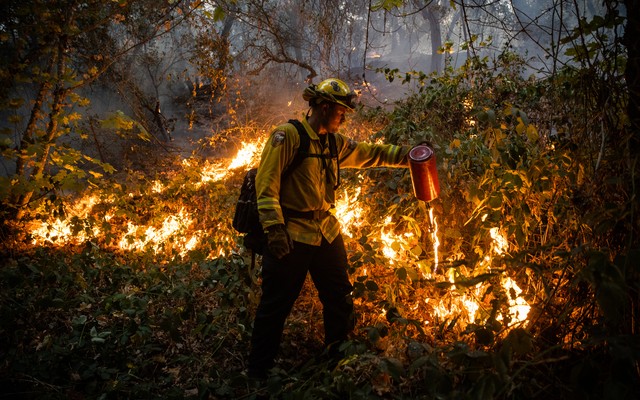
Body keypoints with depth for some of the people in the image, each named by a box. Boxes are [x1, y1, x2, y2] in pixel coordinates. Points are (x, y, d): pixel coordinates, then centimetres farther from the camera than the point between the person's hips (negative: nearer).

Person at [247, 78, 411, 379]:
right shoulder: (288, 136, -13)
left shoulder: (335, 143, 10)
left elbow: (371, 154, 19)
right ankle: (258, 373, 18)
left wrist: (407, 155, 10)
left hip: (326, 231, 8)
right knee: (276, 306, 2)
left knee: (340, 298, 17)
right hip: (291, 236, -8)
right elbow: (266, 183, -18)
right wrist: (274, 228, -24)